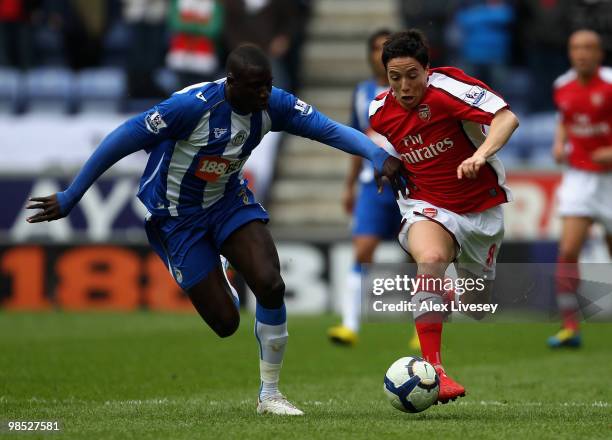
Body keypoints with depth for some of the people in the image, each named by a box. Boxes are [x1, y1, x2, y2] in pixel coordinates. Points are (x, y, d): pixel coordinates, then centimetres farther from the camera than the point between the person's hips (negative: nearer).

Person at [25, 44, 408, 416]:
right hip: (177, 216, -4)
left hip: (229, 201, 4)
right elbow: (121, 141, -25)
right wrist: (70, 199, -20)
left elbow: (327, 128, -20)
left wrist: (378, 155, -38)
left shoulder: (272, 105, -15)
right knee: (226, 322, -5)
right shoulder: (193, 106, -31)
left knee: (271, 286, -19)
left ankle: (270, 394, -1)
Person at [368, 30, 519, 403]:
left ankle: (450, 296, 52)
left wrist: (481, 154, -47)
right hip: (429, 207, 1)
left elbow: (507, 118, -32)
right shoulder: (380, 111, -5)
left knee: (478, 308, 11)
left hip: (482, 208, -1)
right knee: (431, 259, -35)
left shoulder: (448, 86, -21)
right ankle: (433, 370, -36)